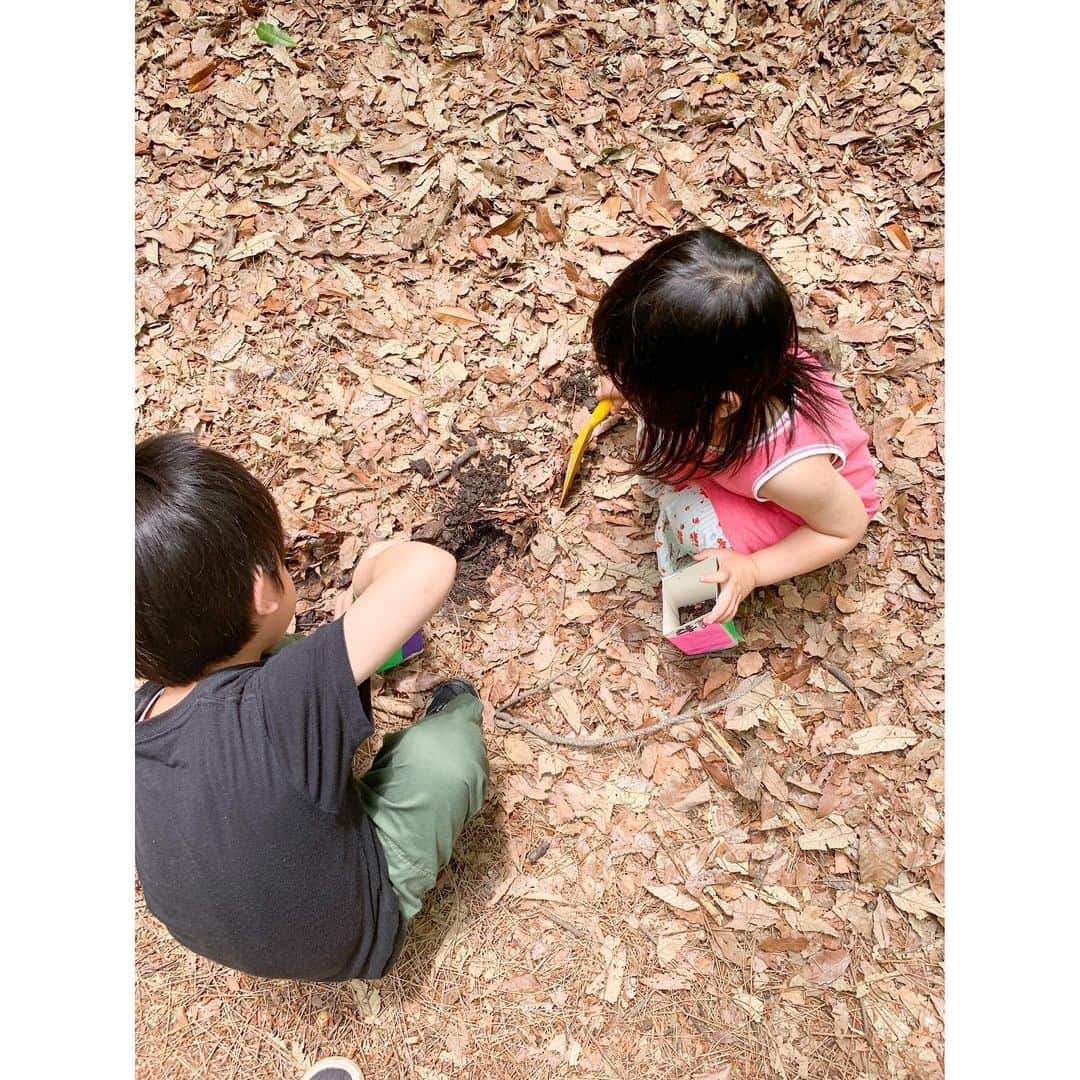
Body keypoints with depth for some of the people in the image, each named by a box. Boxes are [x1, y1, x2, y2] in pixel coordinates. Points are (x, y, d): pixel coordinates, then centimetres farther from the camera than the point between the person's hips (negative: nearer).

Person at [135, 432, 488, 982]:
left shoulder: (146, 710, -20)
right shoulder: (274, 710, -42)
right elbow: (428, 568, -46)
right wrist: (375, 563, -25)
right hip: (343, 947, -5)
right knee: (449, 727, -18)